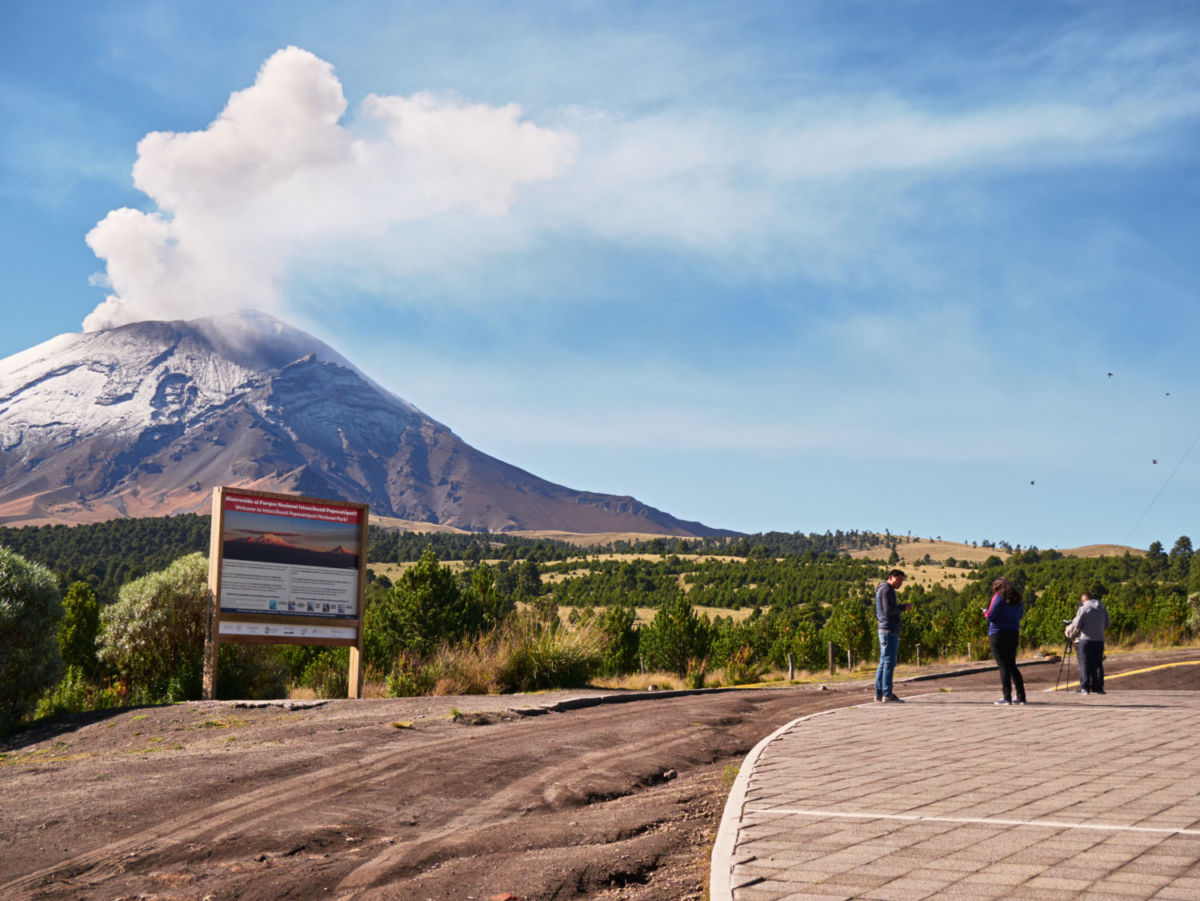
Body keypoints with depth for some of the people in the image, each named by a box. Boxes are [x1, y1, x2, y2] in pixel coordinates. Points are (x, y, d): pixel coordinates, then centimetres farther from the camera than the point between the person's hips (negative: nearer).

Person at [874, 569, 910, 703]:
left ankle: (879, 693, 11)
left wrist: (899, 607, 17)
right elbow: (888, 610, -20)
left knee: (884, 662, 10)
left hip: (886, 630, 10)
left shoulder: (884, 590, 22)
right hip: (889, 631, -10)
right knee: (889, 662, -11)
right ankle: (887, 694, -14)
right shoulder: (886, 589, -10)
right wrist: (904, 607, -8)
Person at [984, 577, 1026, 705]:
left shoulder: (999, 596, -7)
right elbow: (1019, 616, 19)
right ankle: (1021, 696, 10)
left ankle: (1007, 697, -7)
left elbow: (991, 616, -13)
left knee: (1003, 666, -4)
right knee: (1012, 666, 14)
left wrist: (985, 612, 9)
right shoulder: (1017, 599, 12)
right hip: (1014, 633, 6)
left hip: (998, 634, -6)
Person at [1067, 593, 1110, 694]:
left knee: (1085, 664, 0)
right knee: (1098, 664, 8)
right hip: (1099, 640, 4)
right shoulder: (1103, 608, 8)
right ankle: (1098, 688, 5)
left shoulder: (1083, 609, -6)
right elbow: (1107, 624, 13)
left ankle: (1085, 688, -5)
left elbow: (1077, 625, -9)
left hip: (1085, 640, -4)